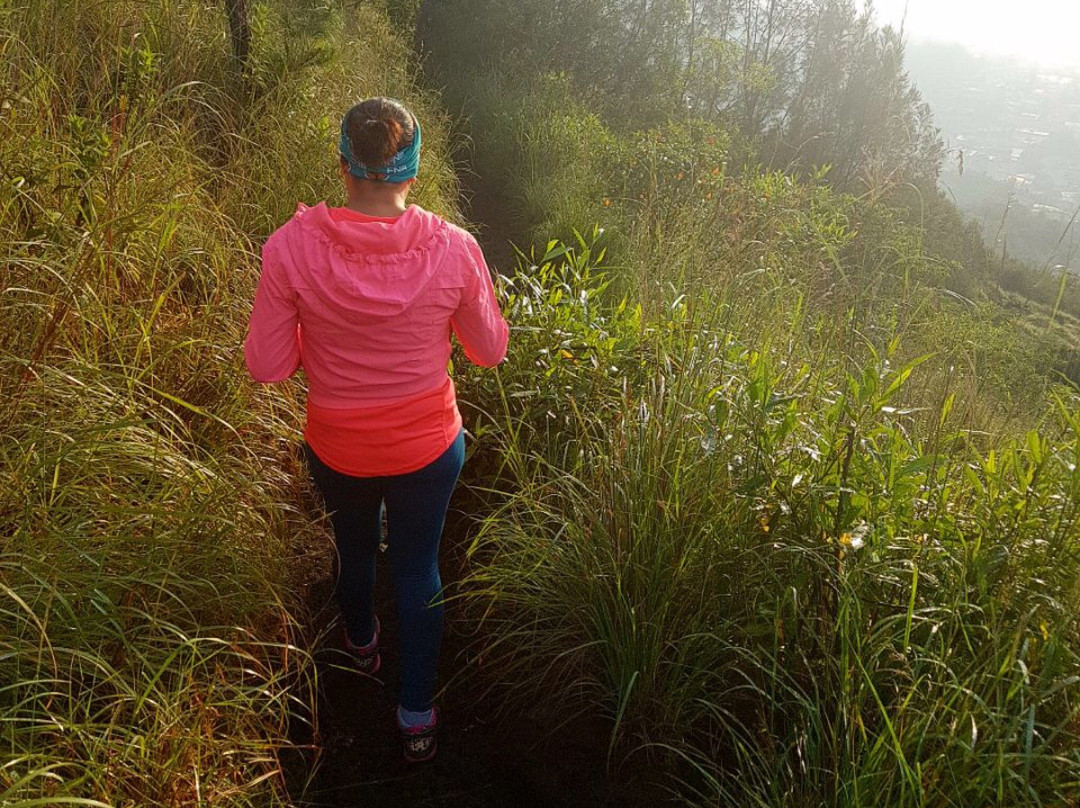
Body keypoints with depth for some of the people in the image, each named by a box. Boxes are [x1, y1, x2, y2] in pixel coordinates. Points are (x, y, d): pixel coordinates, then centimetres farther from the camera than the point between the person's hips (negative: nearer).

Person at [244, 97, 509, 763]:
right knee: (419, 569, 20)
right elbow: (490, 350, -6)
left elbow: (267, 365, -14)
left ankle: (362, 645, 61)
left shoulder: (292, 246, -22)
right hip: (428, 448, -1)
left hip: (336, 450, 1)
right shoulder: (453, 249, -20)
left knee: (355, 549, 29)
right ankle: (418, 717, 35)